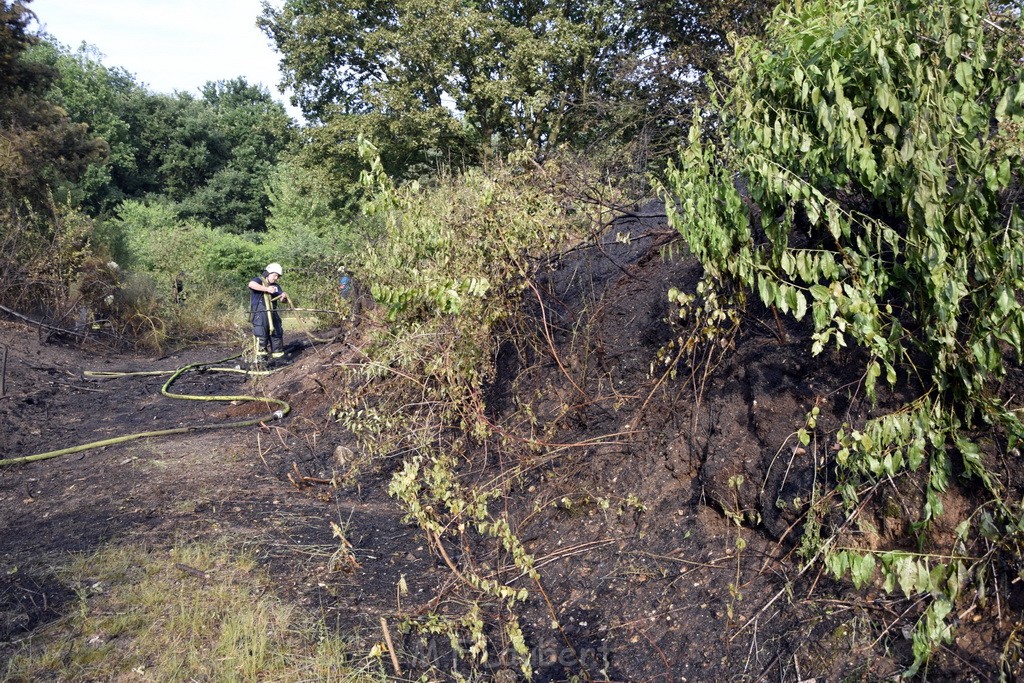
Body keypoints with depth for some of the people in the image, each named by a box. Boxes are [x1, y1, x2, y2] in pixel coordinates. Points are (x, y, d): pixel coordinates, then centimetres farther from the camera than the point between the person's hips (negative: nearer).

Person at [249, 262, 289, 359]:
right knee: (262, 336, -12)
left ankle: (278, 357, 17)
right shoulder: (258, 281, 0)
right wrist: (267, 289, -31)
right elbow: (251, 284, -25)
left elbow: (283, 300, 13)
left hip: (272, 314, 7)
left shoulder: (276, 286, 19)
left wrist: (284, 296, -11)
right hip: (259, 315, -7)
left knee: (277, 335, 8)